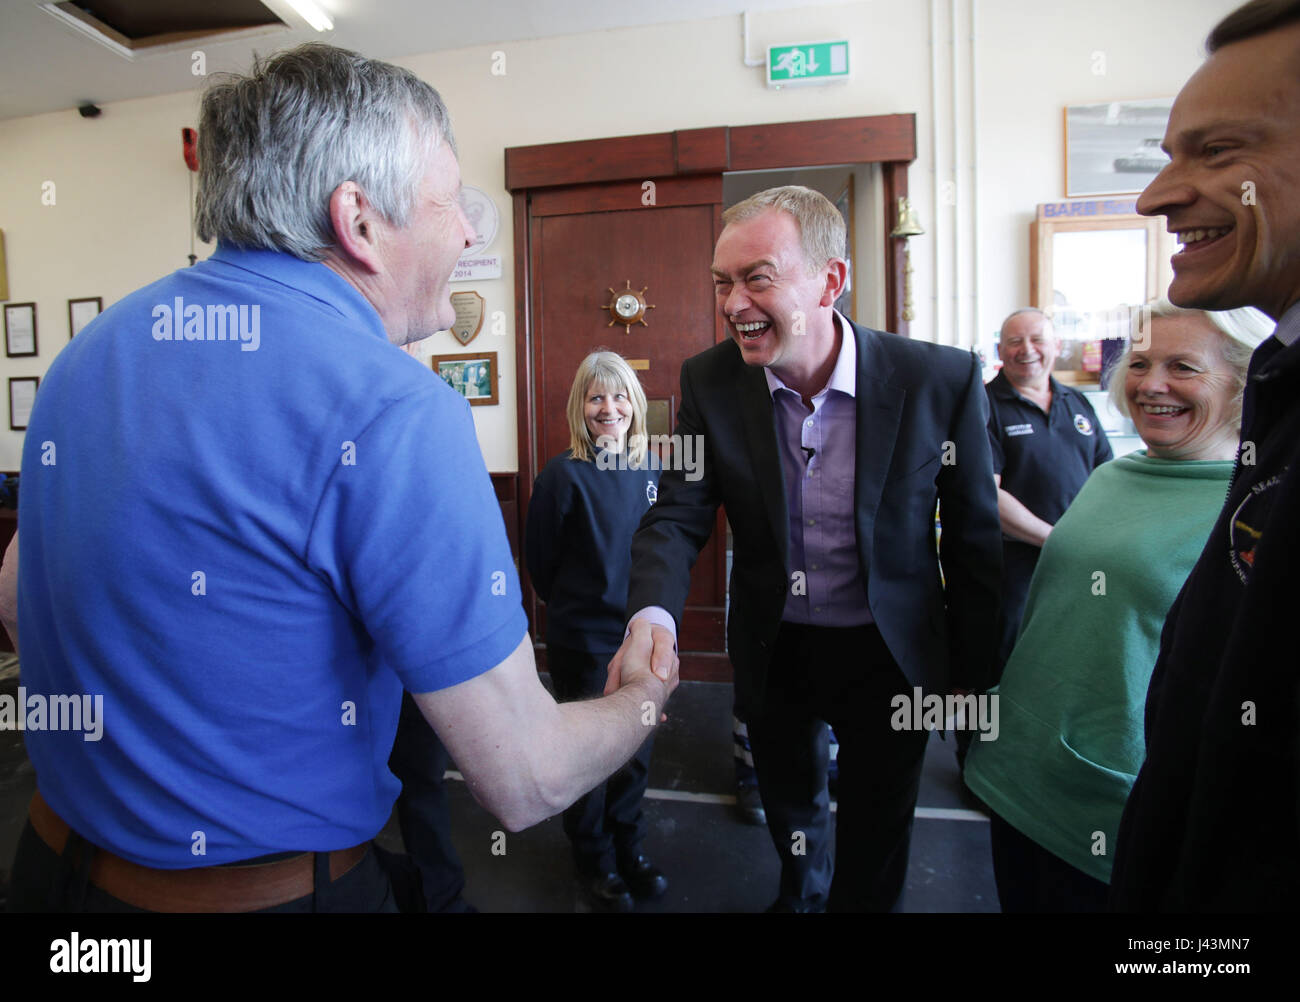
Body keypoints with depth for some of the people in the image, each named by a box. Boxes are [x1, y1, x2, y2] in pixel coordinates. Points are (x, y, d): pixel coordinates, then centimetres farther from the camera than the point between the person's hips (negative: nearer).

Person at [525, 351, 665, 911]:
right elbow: (539, 561, -6)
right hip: (584, 640, -4)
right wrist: (575, 604, 3)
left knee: (637, 750, 17)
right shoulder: (564, 475, -15)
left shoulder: (650, 469, 0)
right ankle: (594, 860, 34)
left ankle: (628, 847, 39)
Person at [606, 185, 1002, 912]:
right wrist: (653, 618, -35)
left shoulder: (942, 380, -20)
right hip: (774, 653, 3)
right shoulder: (710, 381, -14)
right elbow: (678, 517, -15)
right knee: (790, 809, 29)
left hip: (890, 655, -2)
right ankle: (801, 893, 61)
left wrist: (971, 677, -3)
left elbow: (976, 541, -10)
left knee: (876, 848, 19)